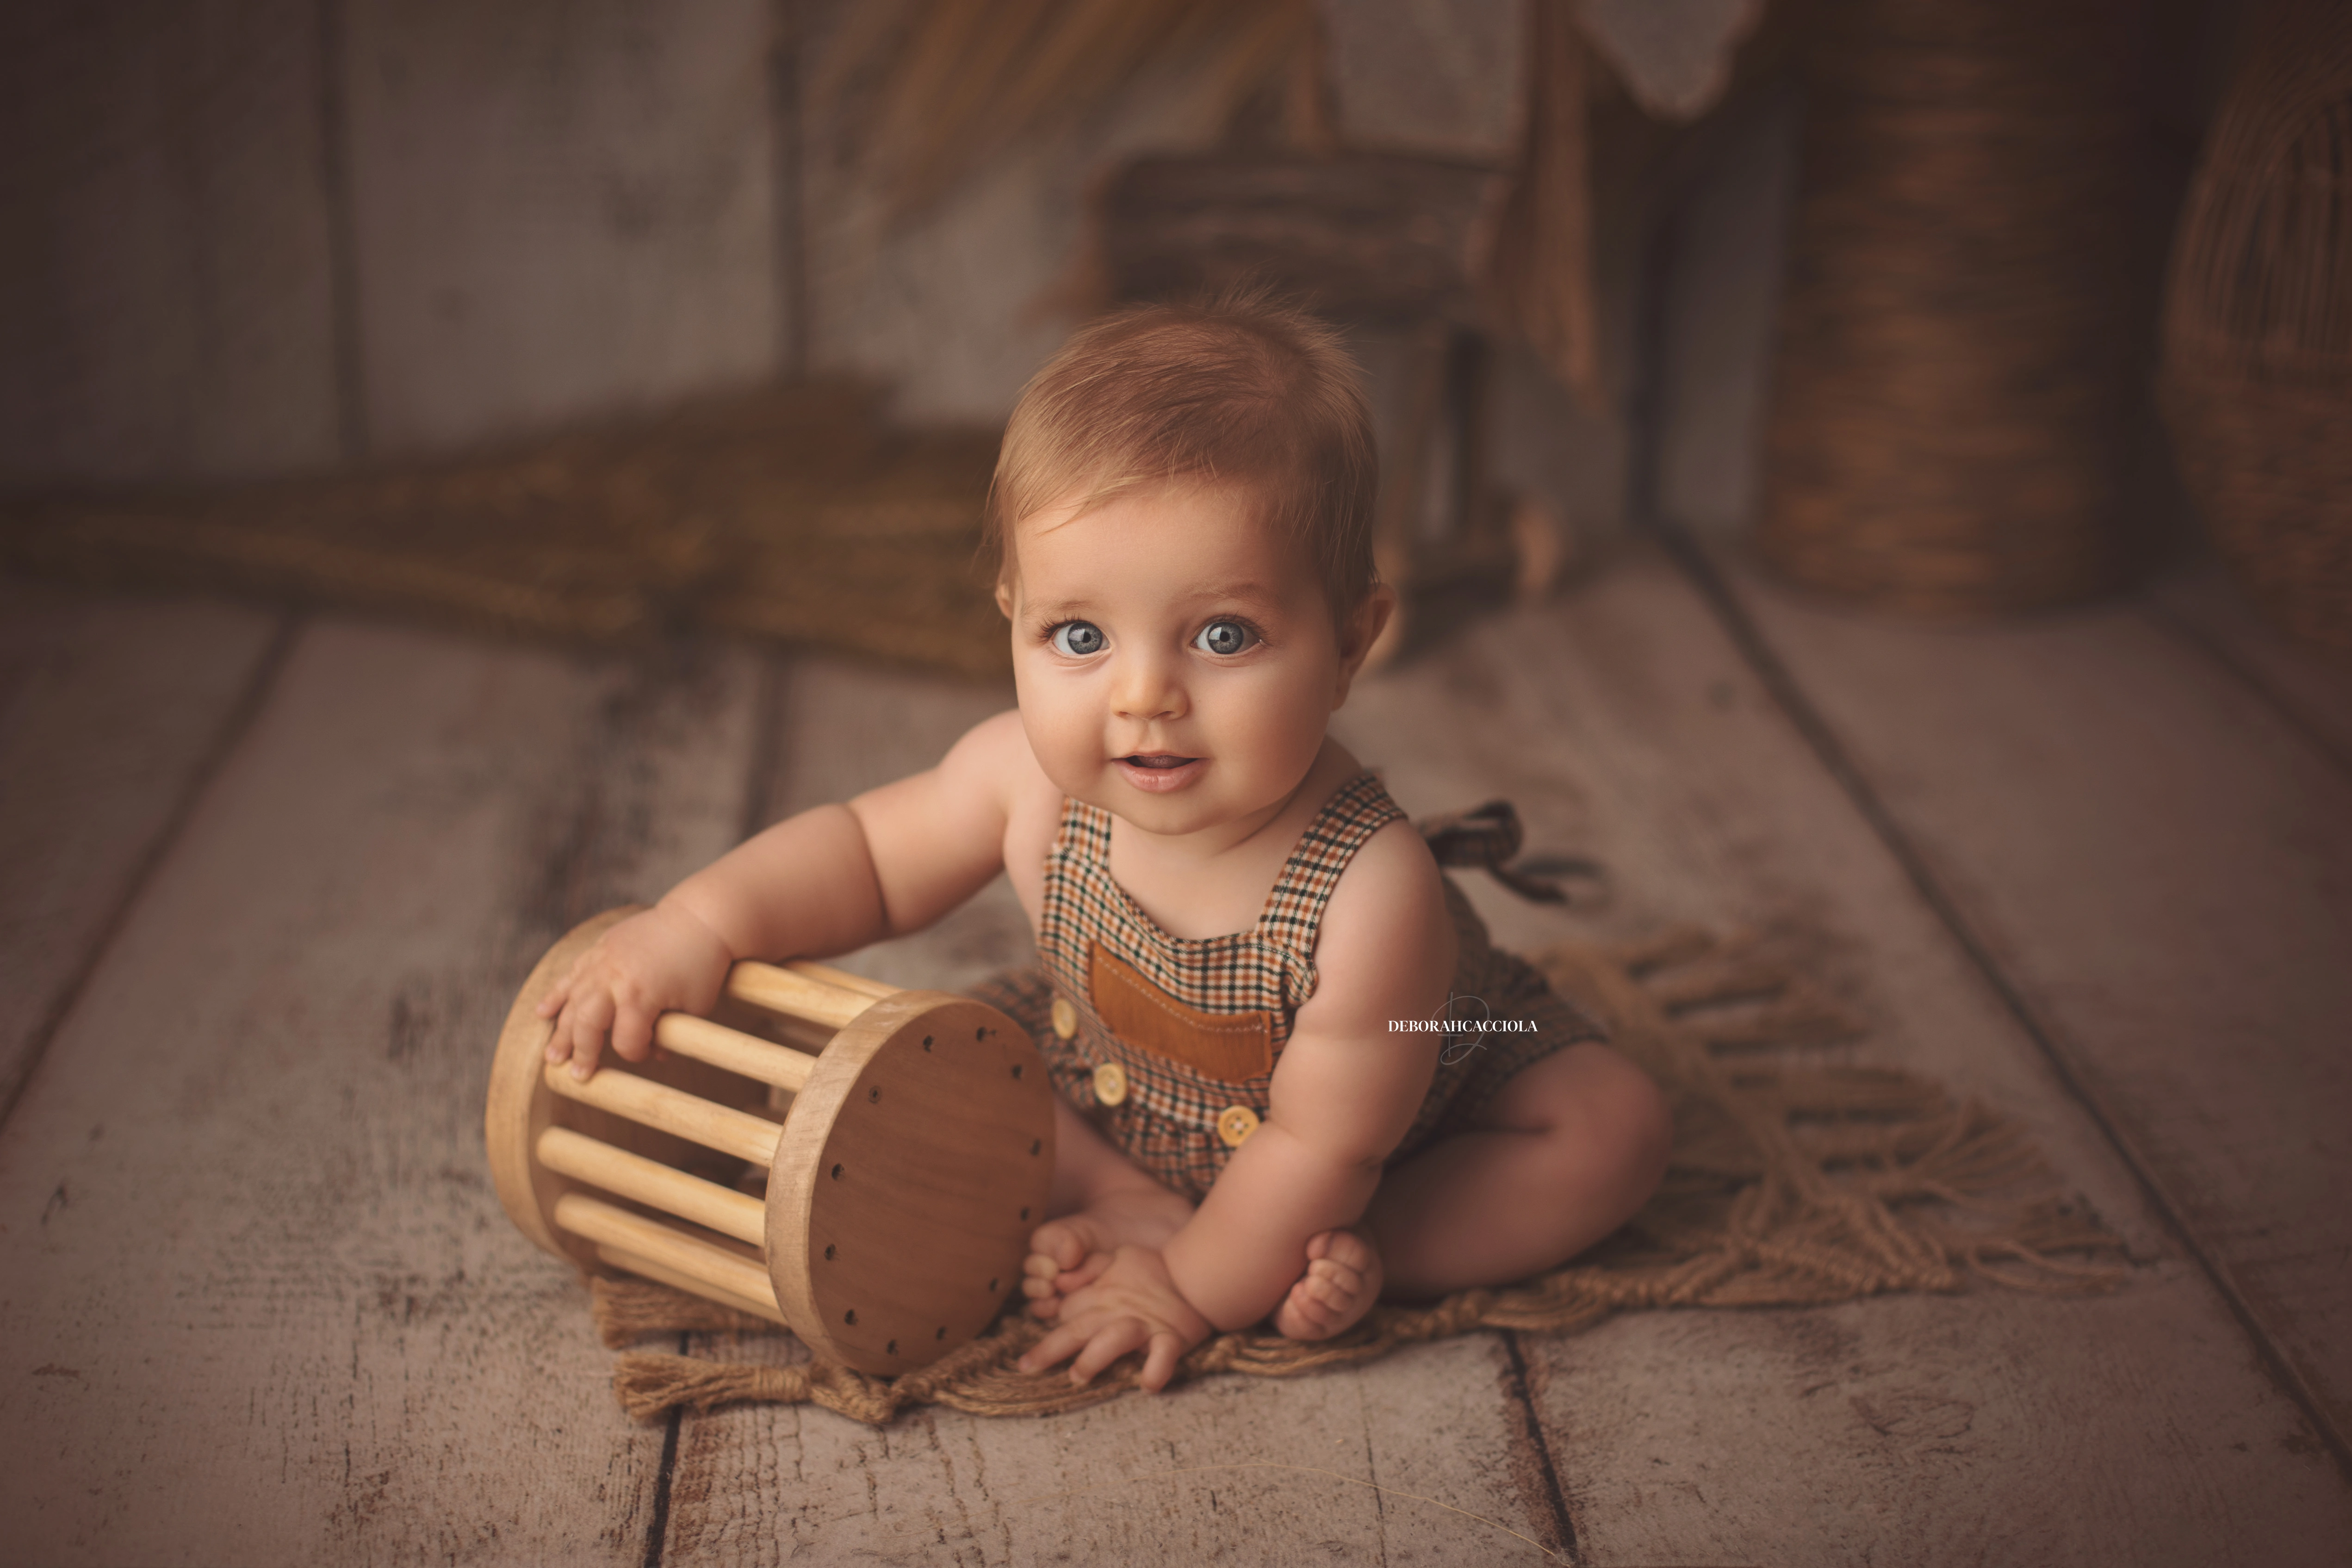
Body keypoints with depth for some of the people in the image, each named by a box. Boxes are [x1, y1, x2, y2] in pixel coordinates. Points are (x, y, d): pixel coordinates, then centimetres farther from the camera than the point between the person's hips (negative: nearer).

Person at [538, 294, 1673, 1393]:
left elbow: (1321, 1148, -32)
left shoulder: (1368, 893, -43)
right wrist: (703, 922, -25)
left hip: (1421, 1083, -3)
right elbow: (870, 851, -10)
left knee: (1617, 1127, -21)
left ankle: (1343, 1255, -20)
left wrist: (1197, 1290, -25)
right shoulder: (1030, 780, -30)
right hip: (1113, 1096, 3)